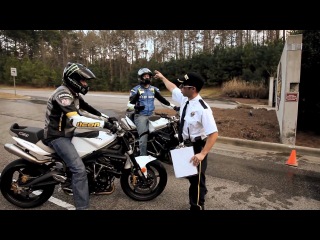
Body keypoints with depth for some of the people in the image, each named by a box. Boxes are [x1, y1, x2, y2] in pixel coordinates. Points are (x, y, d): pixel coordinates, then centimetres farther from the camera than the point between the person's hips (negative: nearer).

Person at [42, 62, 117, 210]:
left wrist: (107, 118, -2)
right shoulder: (63, 94, -24)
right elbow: (77, 120, -36)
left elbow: (88, 109, 11)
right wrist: (104, 124, -36)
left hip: (67, 133, 10)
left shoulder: (73, 93, 8)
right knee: (80, 169, -21)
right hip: (57, 137, -10)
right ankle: (82, 207, -14)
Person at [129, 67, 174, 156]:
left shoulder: (154, 89, 13)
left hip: (151, 115, 5)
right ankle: (143, 156, -7)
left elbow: (162, 99, 10)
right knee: (144, 137, -16)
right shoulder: (136, 89, 1)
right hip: (140, 116, -4)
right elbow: (131, 102, -9)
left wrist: (172, 105, 0)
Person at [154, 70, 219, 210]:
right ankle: (201, 192, 51)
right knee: (189, 175, 25)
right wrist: (162, 78, 31)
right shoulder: (184, 98, -4)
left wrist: (202, 154, -33)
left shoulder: (203, 109, -28)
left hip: (197, 147, -8)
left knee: (197, 178, 10)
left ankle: (197, 206, 32)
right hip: (186, 144, 8)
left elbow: (214, 134, -29)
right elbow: (172, 88, 18)